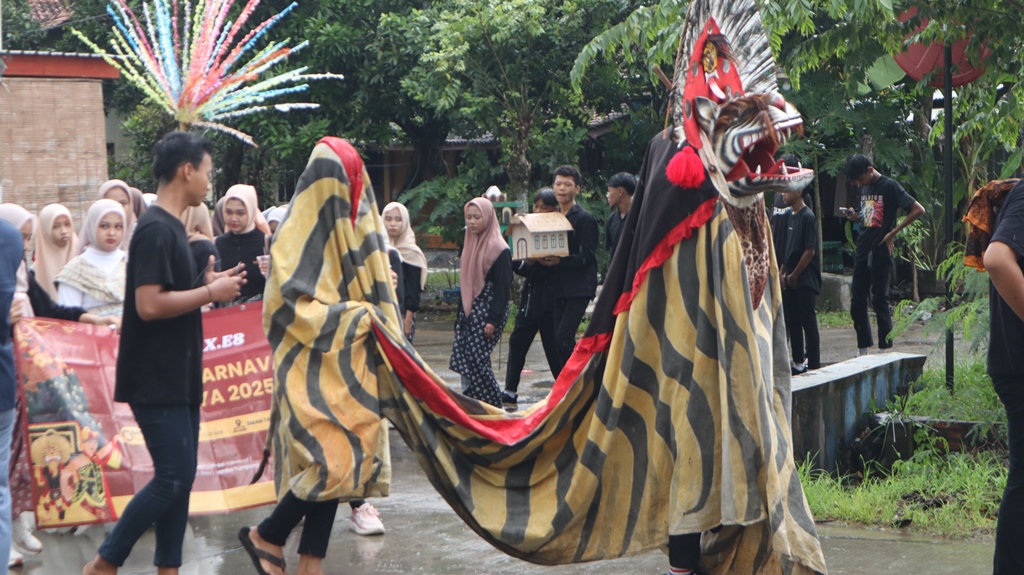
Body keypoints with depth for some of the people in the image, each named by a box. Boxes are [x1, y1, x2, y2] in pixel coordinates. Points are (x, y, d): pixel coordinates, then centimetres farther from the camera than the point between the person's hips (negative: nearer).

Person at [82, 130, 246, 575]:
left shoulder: (171, 227, 14)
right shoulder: (156, 230, -17)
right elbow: (149, 305, -24)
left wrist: (206, 284, 8)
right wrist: (209, 293, -16)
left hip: (178, 378, 10)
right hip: (156, 381, -10)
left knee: (179, 476, 10)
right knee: (172, 477, -9)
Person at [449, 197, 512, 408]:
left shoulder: (499, 250, -10)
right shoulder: (469, 245, 14)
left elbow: (503, 287, -14)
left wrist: (493, 320, -19)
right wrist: (460, 315, 16)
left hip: (486, 313, -8)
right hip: (468, 312, 8)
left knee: (476, 359, -11)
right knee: (462, 358, 2)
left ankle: (492, 407, -1)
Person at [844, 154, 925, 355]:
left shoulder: (889, 186, -10)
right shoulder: (862, 189, 12)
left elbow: (918, 210, -12)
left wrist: (893, 233, -13)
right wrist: (854, 216, 2)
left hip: (880, 251, -7)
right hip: (862, 250, 7)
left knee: (880, 300, -4)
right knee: (857, 301, 7)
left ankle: (886, 348, 3)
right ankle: (863, 348, 17)